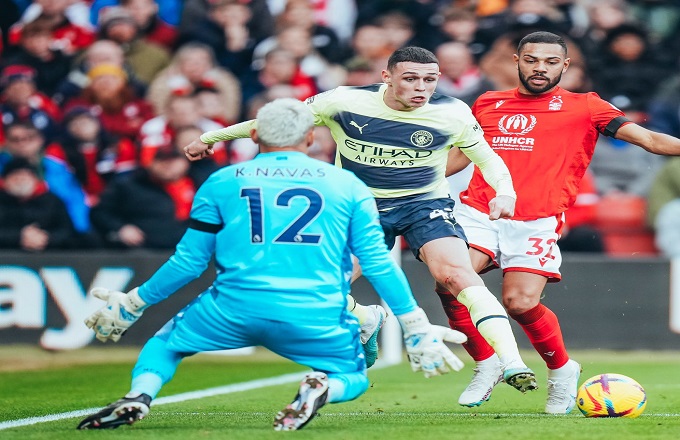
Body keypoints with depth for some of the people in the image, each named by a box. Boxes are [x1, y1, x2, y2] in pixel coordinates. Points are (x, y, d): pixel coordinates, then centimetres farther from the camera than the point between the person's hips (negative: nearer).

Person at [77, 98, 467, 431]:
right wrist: (417, 328, 15)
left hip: (236, 308, 0)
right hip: (316, 320, 0)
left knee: (164, 346, 24)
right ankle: (322, 387, -13)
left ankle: (138, 398, -10)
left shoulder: (222, 183, 11)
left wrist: (133, 304, 26)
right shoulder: (348, 186, 12)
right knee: (355, 379, 25)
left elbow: (190, 261, 13)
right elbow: (379, 265, 8)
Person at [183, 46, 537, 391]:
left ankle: (511, 362, -30)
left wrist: (504, 193, -16)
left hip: (425, 206, -2)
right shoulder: (345, 102, -14)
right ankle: (365, 321, 25)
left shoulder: (453, 115, -13)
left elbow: (486, 158, 6)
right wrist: (210, 138, 7)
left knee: (458, 275, -27)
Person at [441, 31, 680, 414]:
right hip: (479, 210, 3)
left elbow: (649, 139, 2)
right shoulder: (488, 104, 19)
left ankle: (563, 370, 9)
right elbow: (461, 156, 31)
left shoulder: (584, 107, 9)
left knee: (521, 302, -20)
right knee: (450, 285, -19)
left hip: (536, 221, -3)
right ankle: (487, 365, 5)